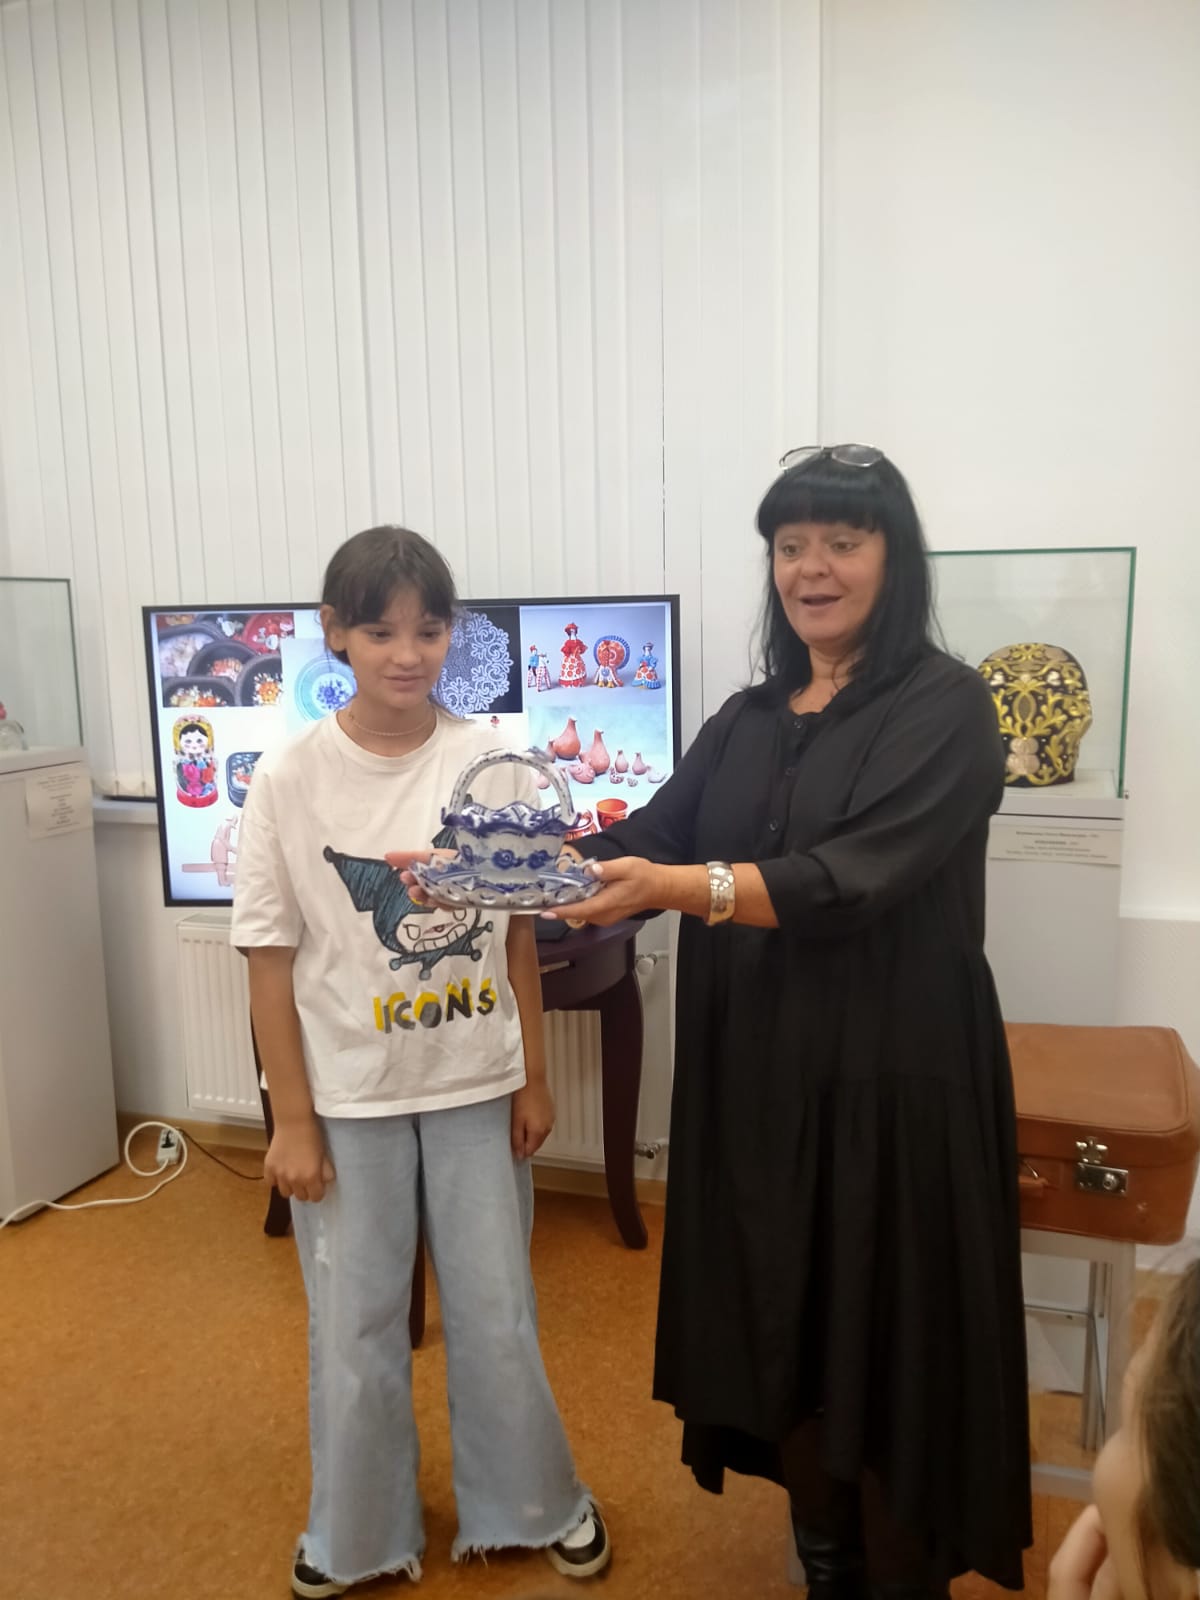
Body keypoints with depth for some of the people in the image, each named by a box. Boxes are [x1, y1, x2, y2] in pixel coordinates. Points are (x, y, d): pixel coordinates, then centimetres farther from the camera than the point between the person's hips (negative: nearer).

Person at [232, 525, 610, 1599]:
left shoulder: (491, 764, -6)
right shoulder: (291, 777, -10)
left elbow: (518, 933, 2)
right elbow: (272, 961, -6)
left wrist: (534, 1079, 4)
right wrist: (293, 1121, -5)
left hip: (476, 1087, 1)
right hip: (348, 1100, -1)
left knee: (497, 1313, 16)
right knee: (356, 1326, 15)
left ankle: (534, 1503, 41)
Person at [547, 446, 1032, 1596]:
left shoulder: (943, 710, -8)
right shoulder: (747, 721, 11)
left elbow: (849, 876, -22)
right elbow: (649, 838, 1)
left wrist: (676, 886, -35)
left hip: (886, 1091, -5)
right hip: (755, 1083, 6)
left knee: (881, 1348, 8)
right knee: (779, 1331, 15)